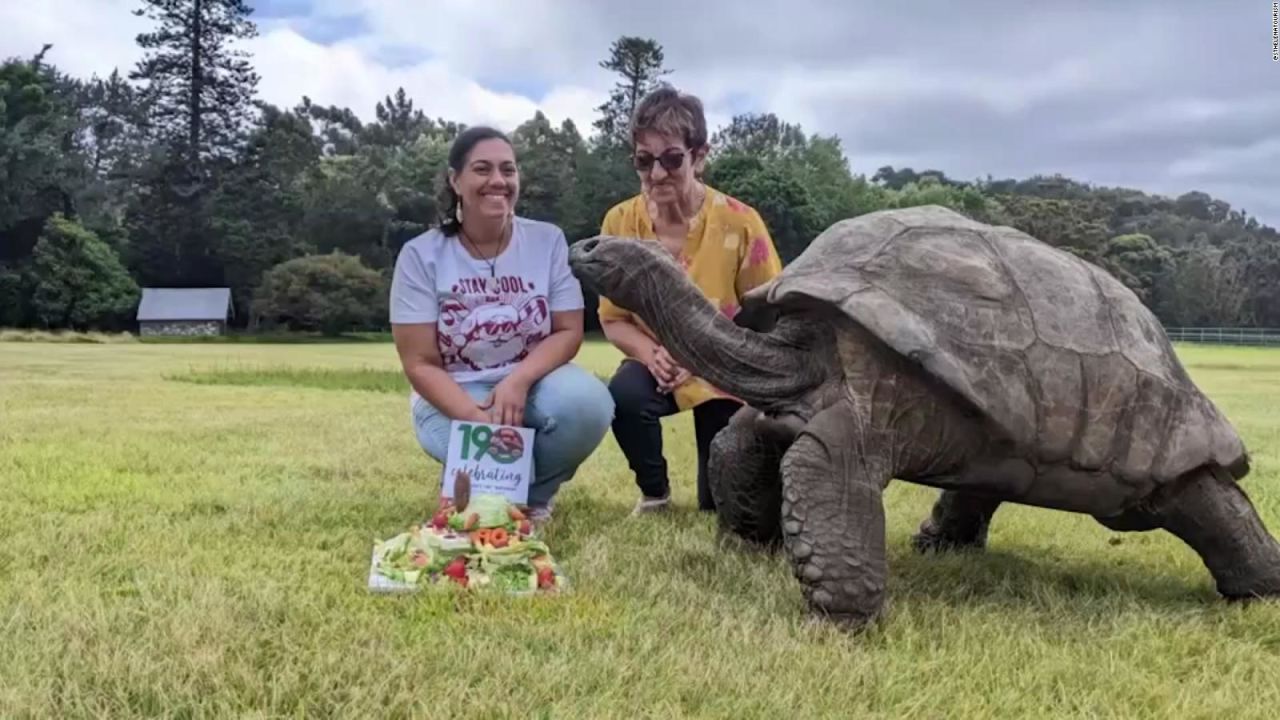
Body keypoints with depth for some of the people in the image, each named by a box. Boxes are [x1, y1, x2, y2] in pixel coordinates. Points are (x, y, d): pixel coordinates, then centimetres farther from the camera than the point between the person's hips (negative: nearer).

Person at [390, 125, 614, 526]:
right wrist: (476, 417, -28)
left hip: (531, 382, 2)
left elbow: (568, 332, -5)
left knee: (587, 403, -31)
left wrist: (519, 381, -25)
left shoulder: (548, 240, -3)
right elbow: (420, 364, -11)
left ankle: (533, 497, 0)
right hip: (454, 397, -2)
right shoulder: (421, 255, -9)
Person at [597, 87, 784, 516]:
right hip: (656, 363, 1)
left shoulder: (739, 223, -21)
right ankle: (654, 491, -4)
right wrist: (650, 352, -25)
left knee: (721, 505, -1)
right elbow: (612, 318, -5)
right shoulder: (620, 222, -13)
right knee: (624, 396, -35)